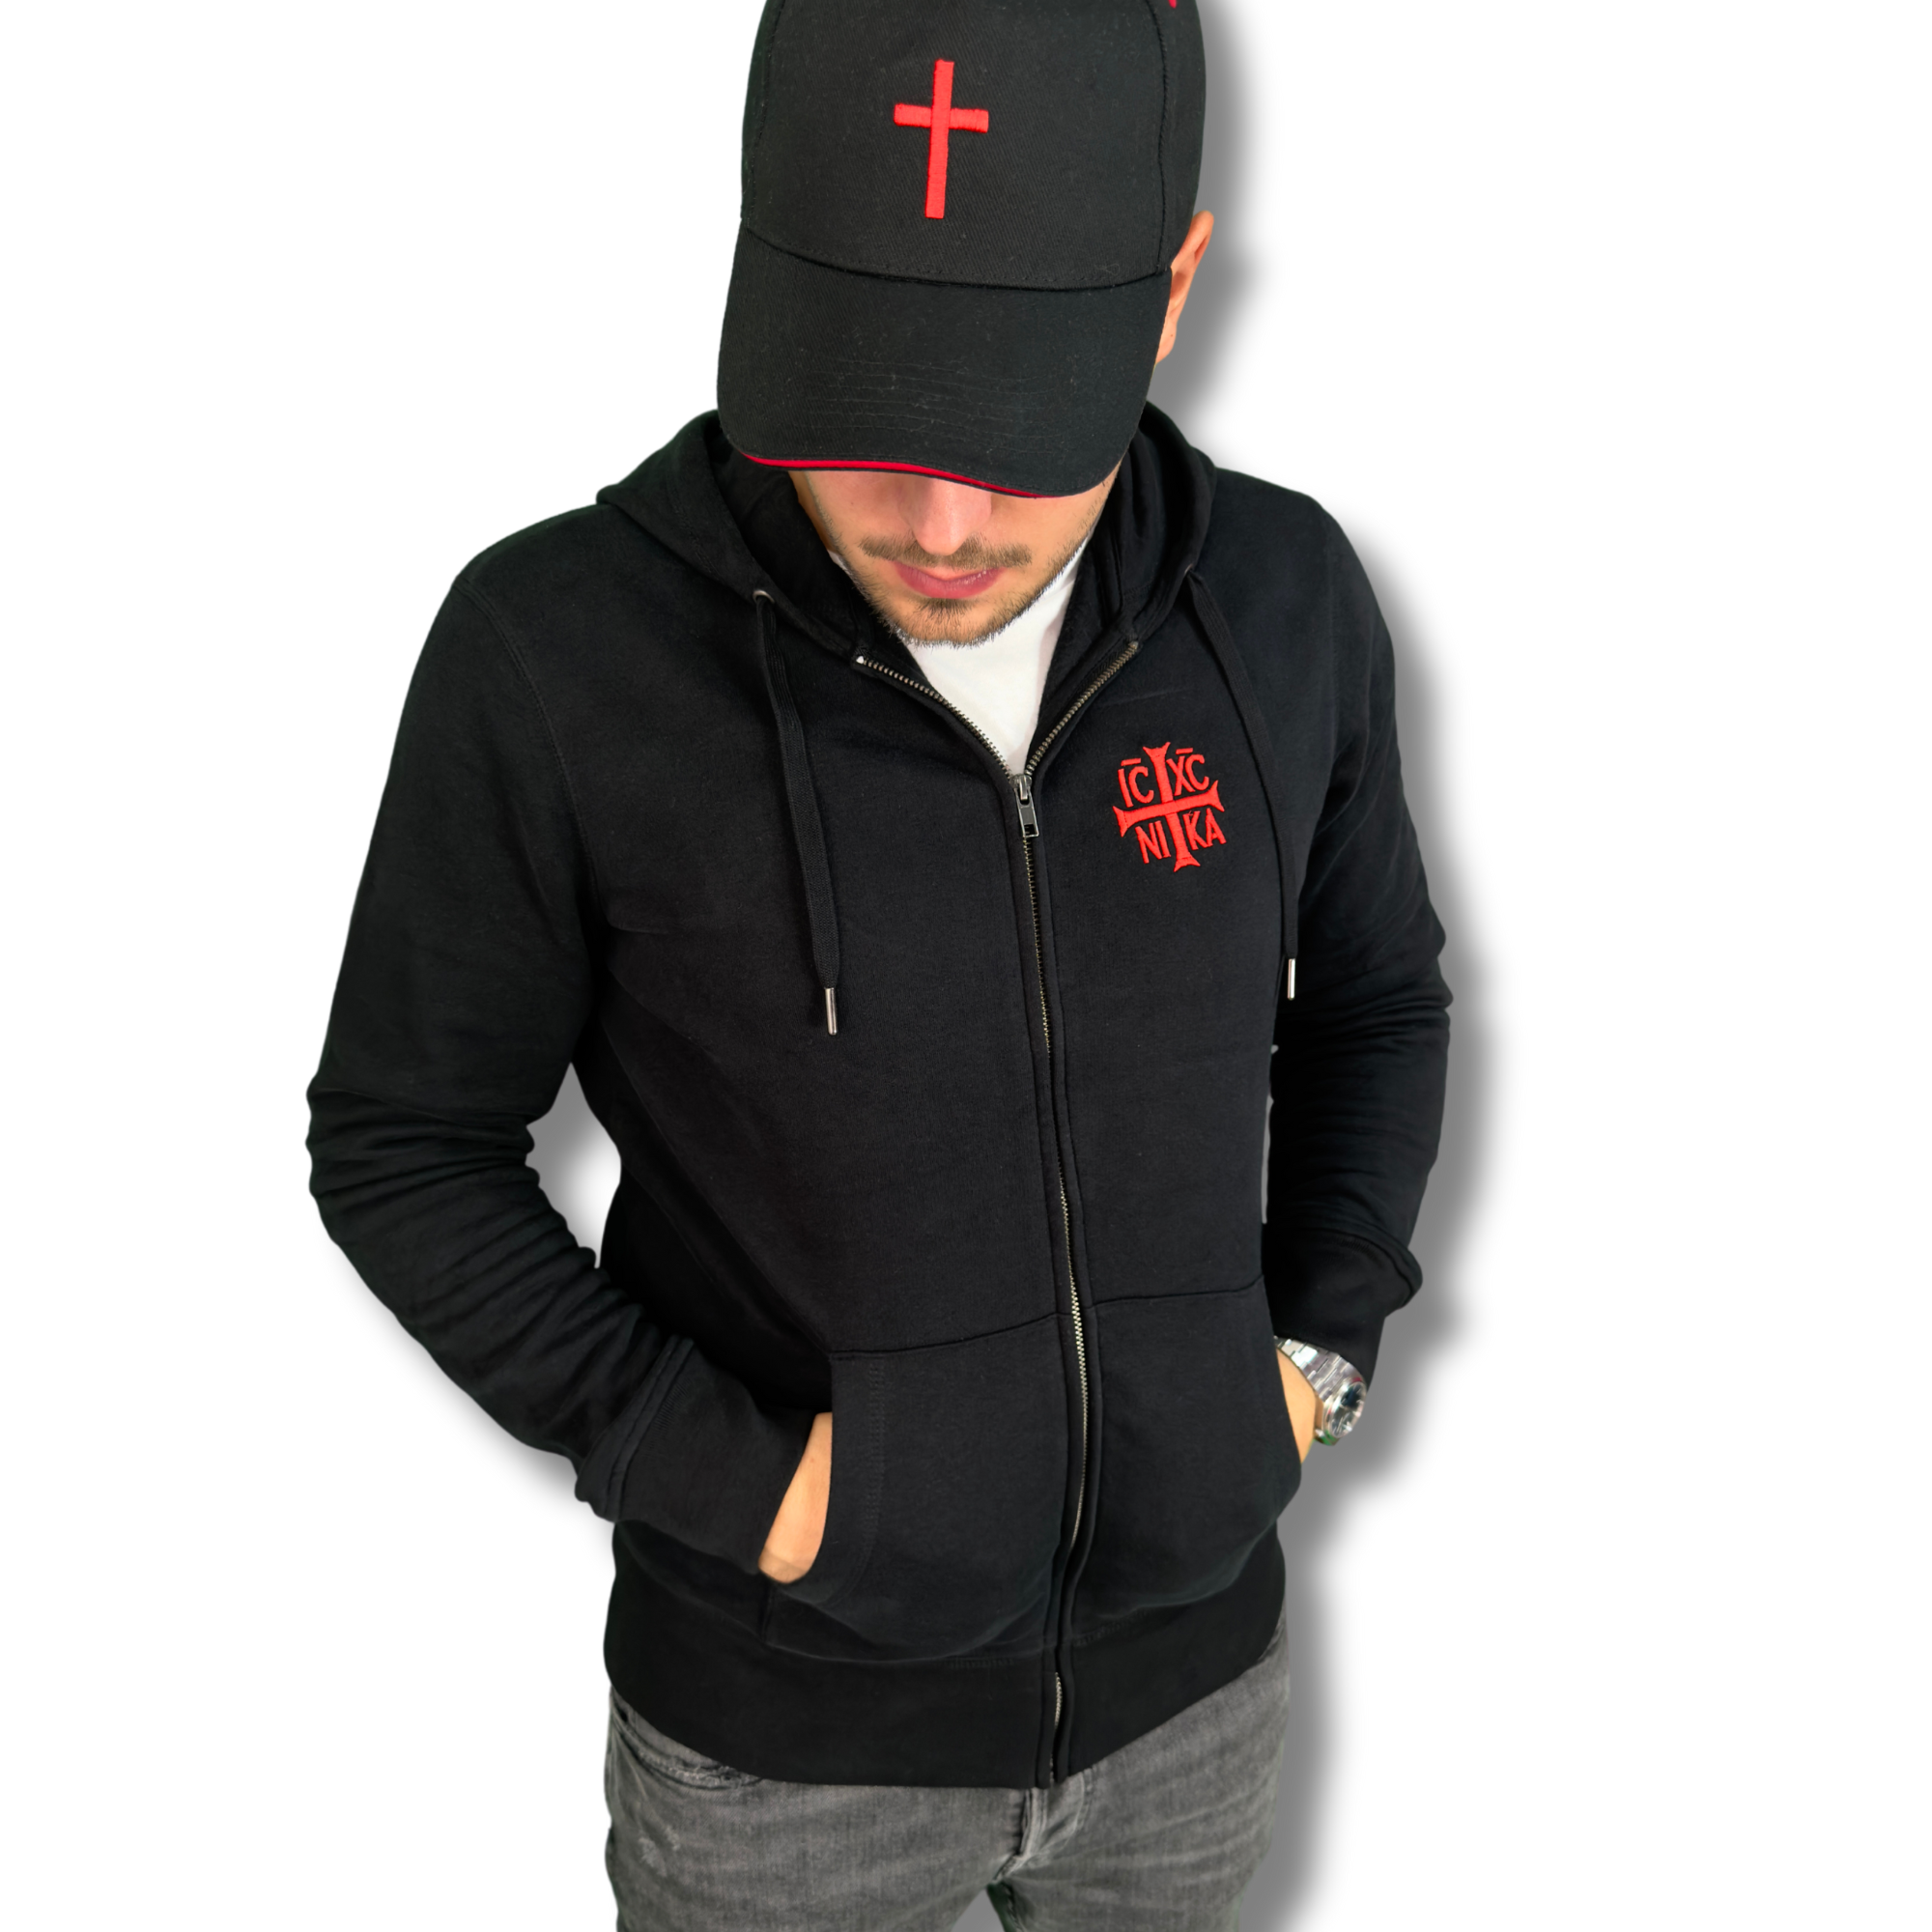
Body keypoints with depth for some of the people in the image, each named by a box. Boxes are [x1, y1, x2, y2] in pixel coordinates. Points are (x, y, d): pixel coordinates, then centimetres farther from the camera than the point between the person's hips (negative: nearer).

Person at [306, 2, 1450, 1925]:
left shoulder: (1280, 599, -14)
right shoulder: (558, 646, -24)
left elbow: (1371, 1004, 4)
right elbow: (407, 1145, -12)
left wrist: (1313, 1354, -8)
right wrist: (724, 1479, -19)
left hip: (1179, 1653, 3)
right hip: (788, 1703, -2)